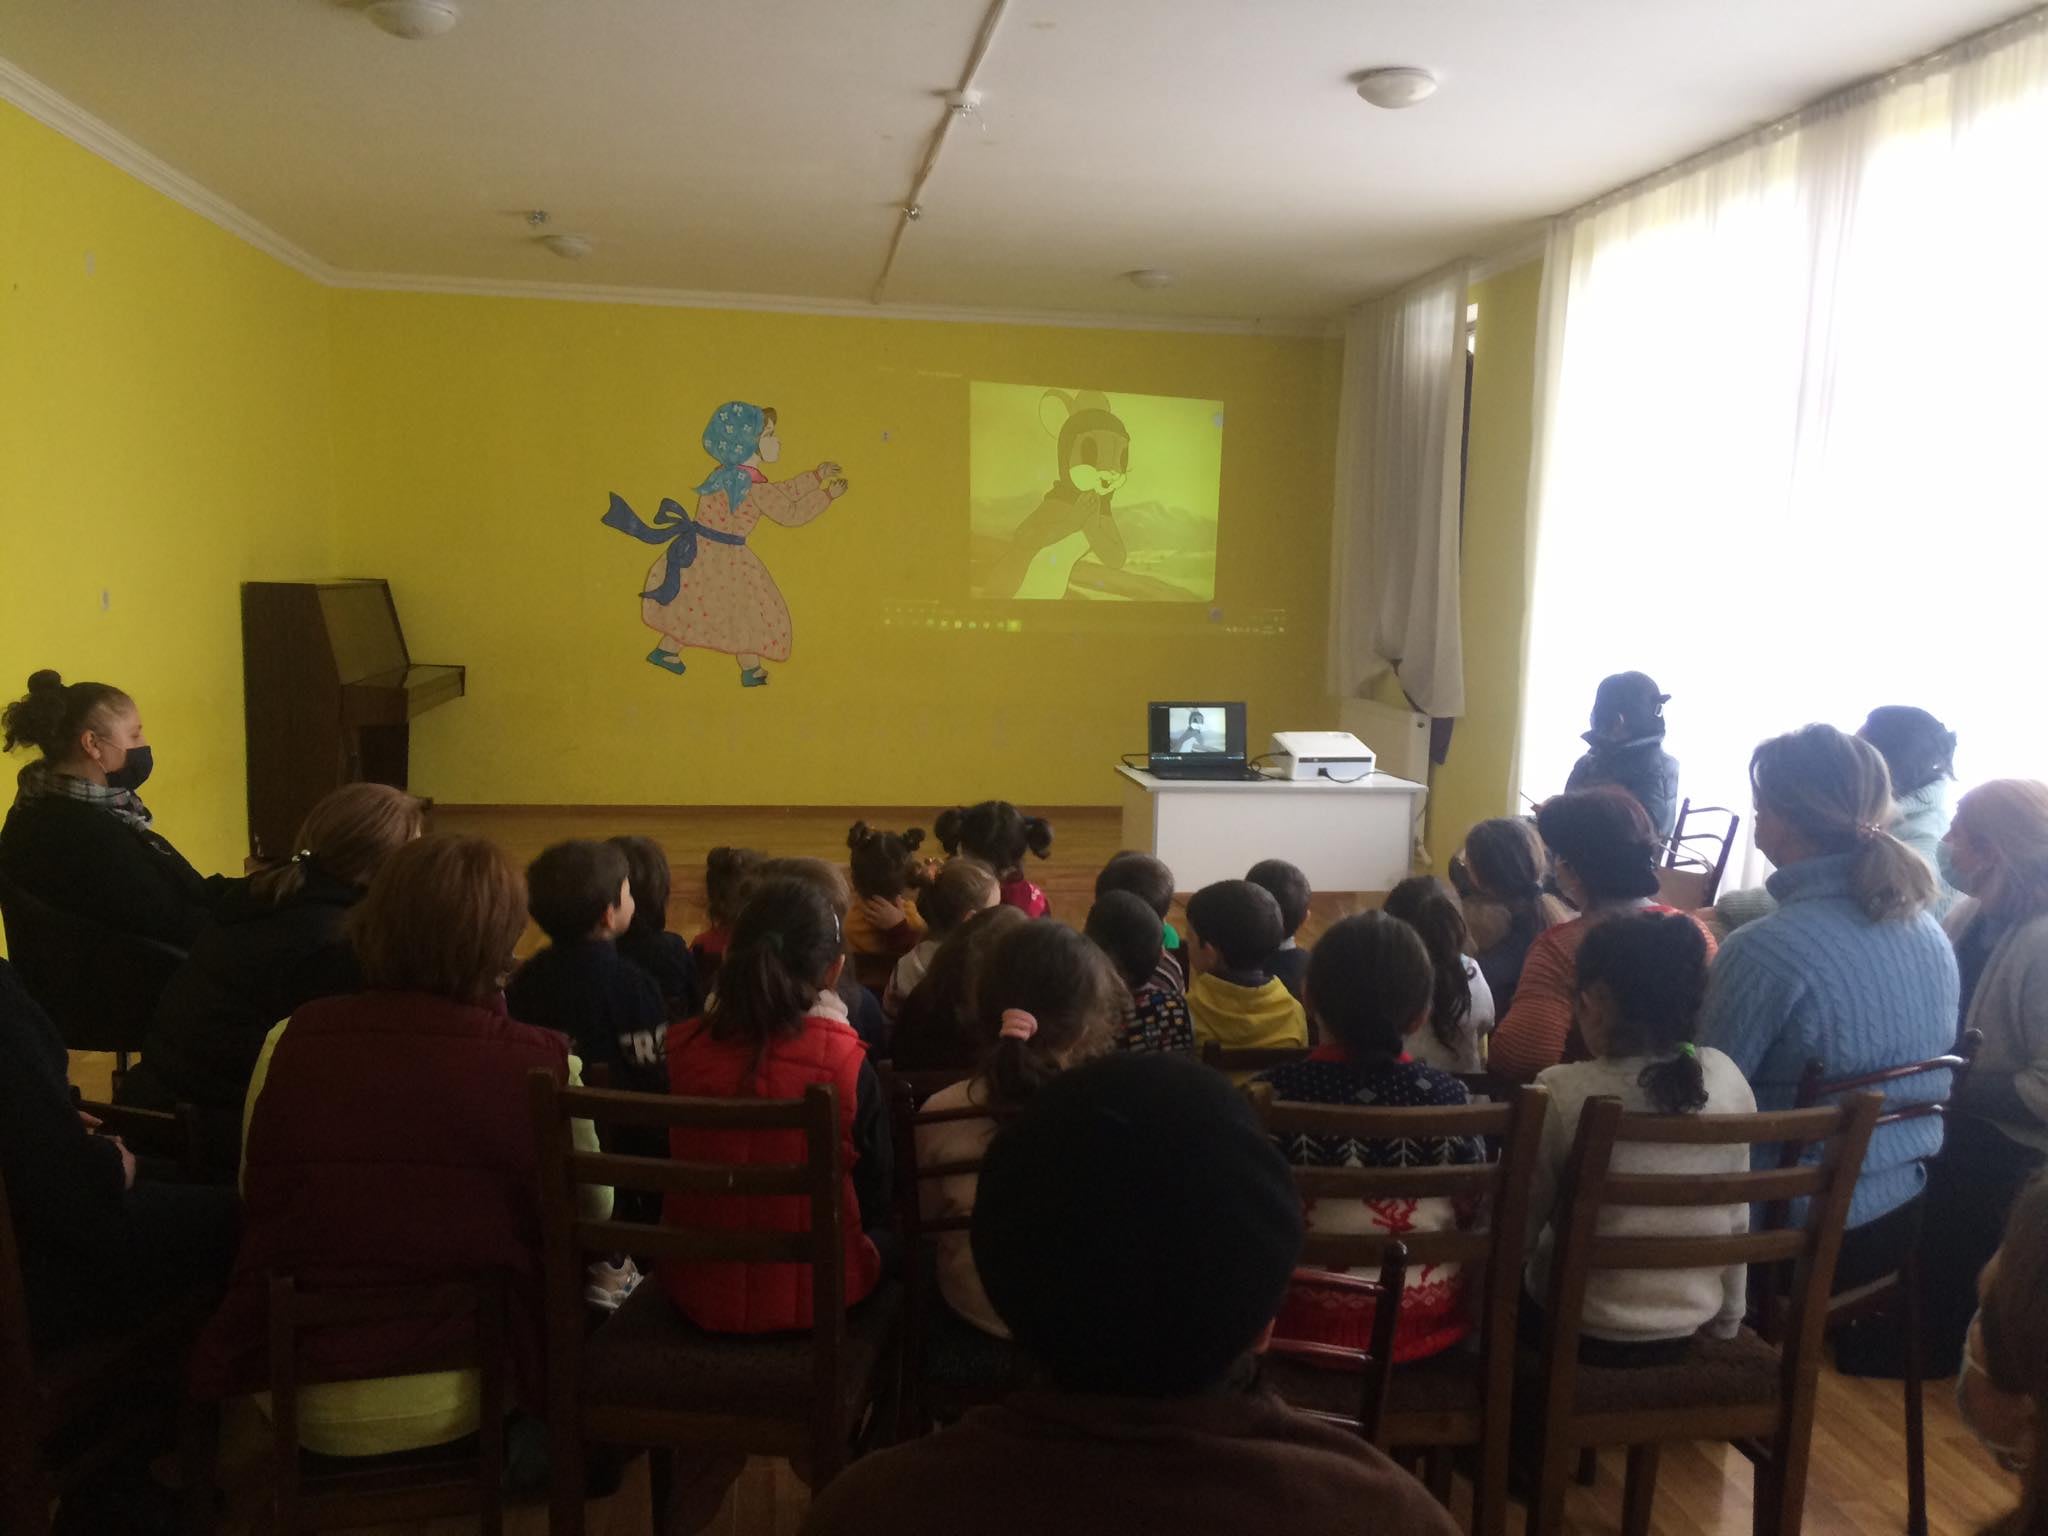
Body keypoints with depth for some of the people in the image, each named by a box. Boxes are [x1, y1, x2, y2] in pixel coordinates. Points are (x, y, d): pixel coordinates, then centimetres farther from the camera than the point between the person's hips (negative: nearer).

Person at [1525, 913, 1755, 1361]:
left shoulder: (1563, 1093, -24)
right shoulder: (1729, 1080, -10)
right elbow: (1735, 1219, 2)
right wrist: (1728, 1321, 17)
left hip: (1582, 1334, -4)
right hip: (1687, 1331, 5)